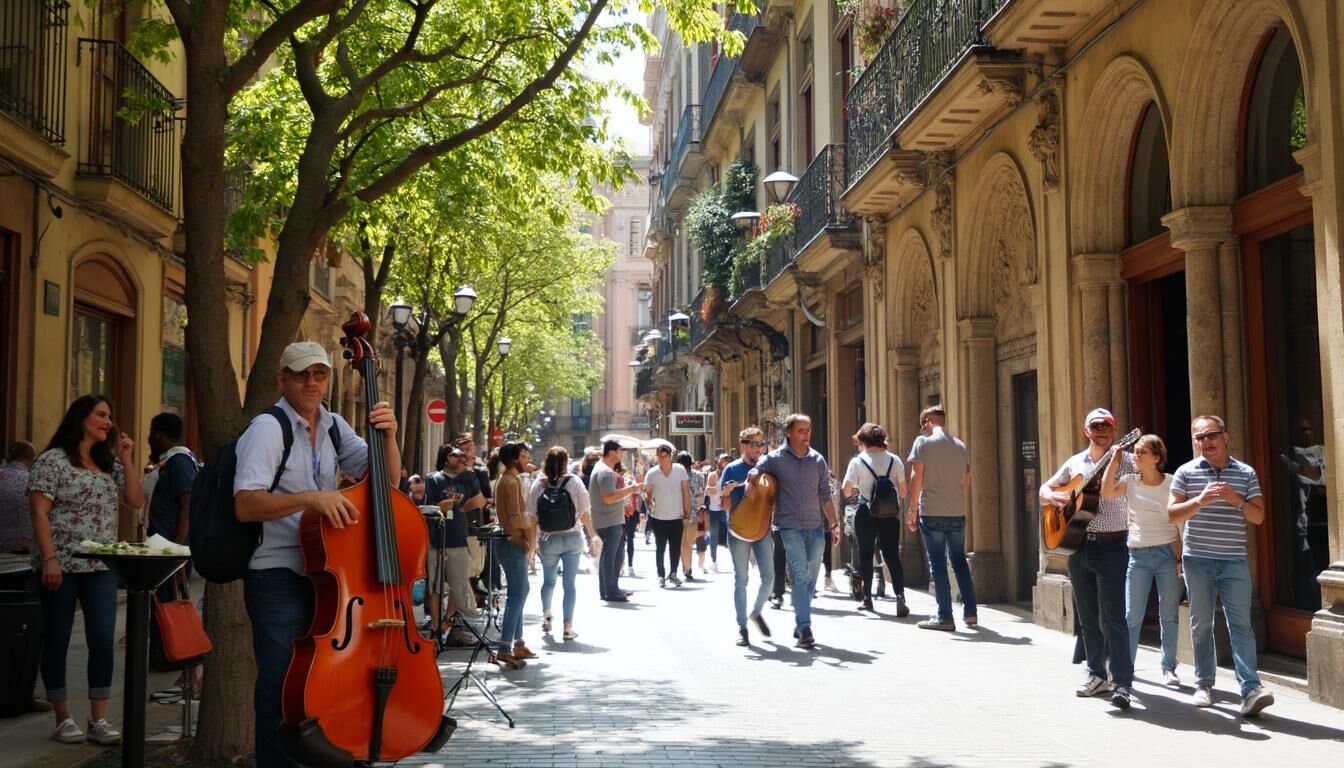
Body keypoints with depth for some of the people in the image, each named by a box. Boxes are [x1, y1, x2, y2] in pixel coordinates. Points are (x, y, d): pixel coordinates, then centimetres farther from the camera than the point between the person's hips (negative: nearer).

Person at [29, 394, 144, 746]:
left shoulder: (109, 463, 14)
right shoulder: (54, 460, -5)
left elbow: (136, 500, 9)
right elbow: (39, 512, -10)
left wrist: (126, 459, 2)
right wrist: (49, 559, -18)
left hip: (102, 566, 5)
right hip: (62, 565, -5)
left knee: (103, 639, -2)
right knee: (58, 640, 4)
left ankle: (99, 720, 4)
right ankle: (63, 719, 14)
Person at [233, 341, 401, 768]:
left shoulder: (334, 426, 9)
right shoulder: (268, 428, -11)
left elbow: (385, 481, 9)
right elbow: (245, 505, -23)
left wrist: (388, 436, -8)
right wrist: (309, 498, -34)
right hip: (278, 579, -6)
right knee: (283, 690, -5)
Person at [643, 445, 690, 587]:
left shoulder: (680, 470, -7)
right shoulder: (651, 473, -7)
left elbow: (686, 492, -3)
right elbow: (647, 492, 3)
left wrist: (687, 513, -4)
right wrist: (649, 504, -16)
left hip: (677, 517, 1)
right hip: (658, 517, 0)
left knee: (676, 548, 8)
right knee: (660, 548, 9)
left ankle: (673, 574, 24)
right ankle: (661, 575, 20)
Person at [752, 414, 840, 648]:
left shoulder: (817, 459, 9)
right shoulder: (775, 459, -1)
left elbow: (825, 496, 12)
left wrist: (833, 525, 8)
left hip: (816, 526, 4)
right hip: (791, 526, -4)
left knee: (811, 577, 9)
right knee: (800, 576, -13)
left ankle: (800, 626, 21)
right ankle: (804, 629, -15)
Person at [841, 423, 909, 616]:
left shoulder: (858, 461, -4)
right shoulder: (894, 460, 2)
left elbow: (847, 492, -5)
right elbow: (902, 492, 4)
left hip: (866, 513, -1)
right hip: (890, 513, 1)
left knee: (866, 555, 11)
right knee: (892, 555, 2)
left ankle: (867, 599, 16)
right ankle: (900, 596, -15)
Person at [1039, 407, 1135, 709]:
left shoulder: (1125, 461, -3)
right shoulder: (1074, 462, 11)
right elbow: (1044, 489, 19)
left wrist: (1114, 458, -32)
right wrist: (1053, 496, -4)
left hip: (1111, 546, -5)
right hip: (1078, 544, 5)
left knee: (1112, 616, -10)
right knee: (1088, 616, 12)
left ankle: (1122, 682, -8)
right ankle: (1097, 674, 23)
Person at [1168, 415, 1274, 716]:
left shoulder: (1246, 473, 6)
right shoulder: (1186, 472, 3)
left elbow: (1258, 517, 2)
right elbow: (1172, 514, -3)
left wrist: (1237, 500, -16)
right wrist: (1199, 501, -19)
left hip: (1234, 561, 0)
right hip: (1198, 560, 0)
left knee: (1240, 624, -6)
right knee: (1201, 624, 7)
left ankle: (1251, 689, -12)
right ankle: (1204, 685, 16)